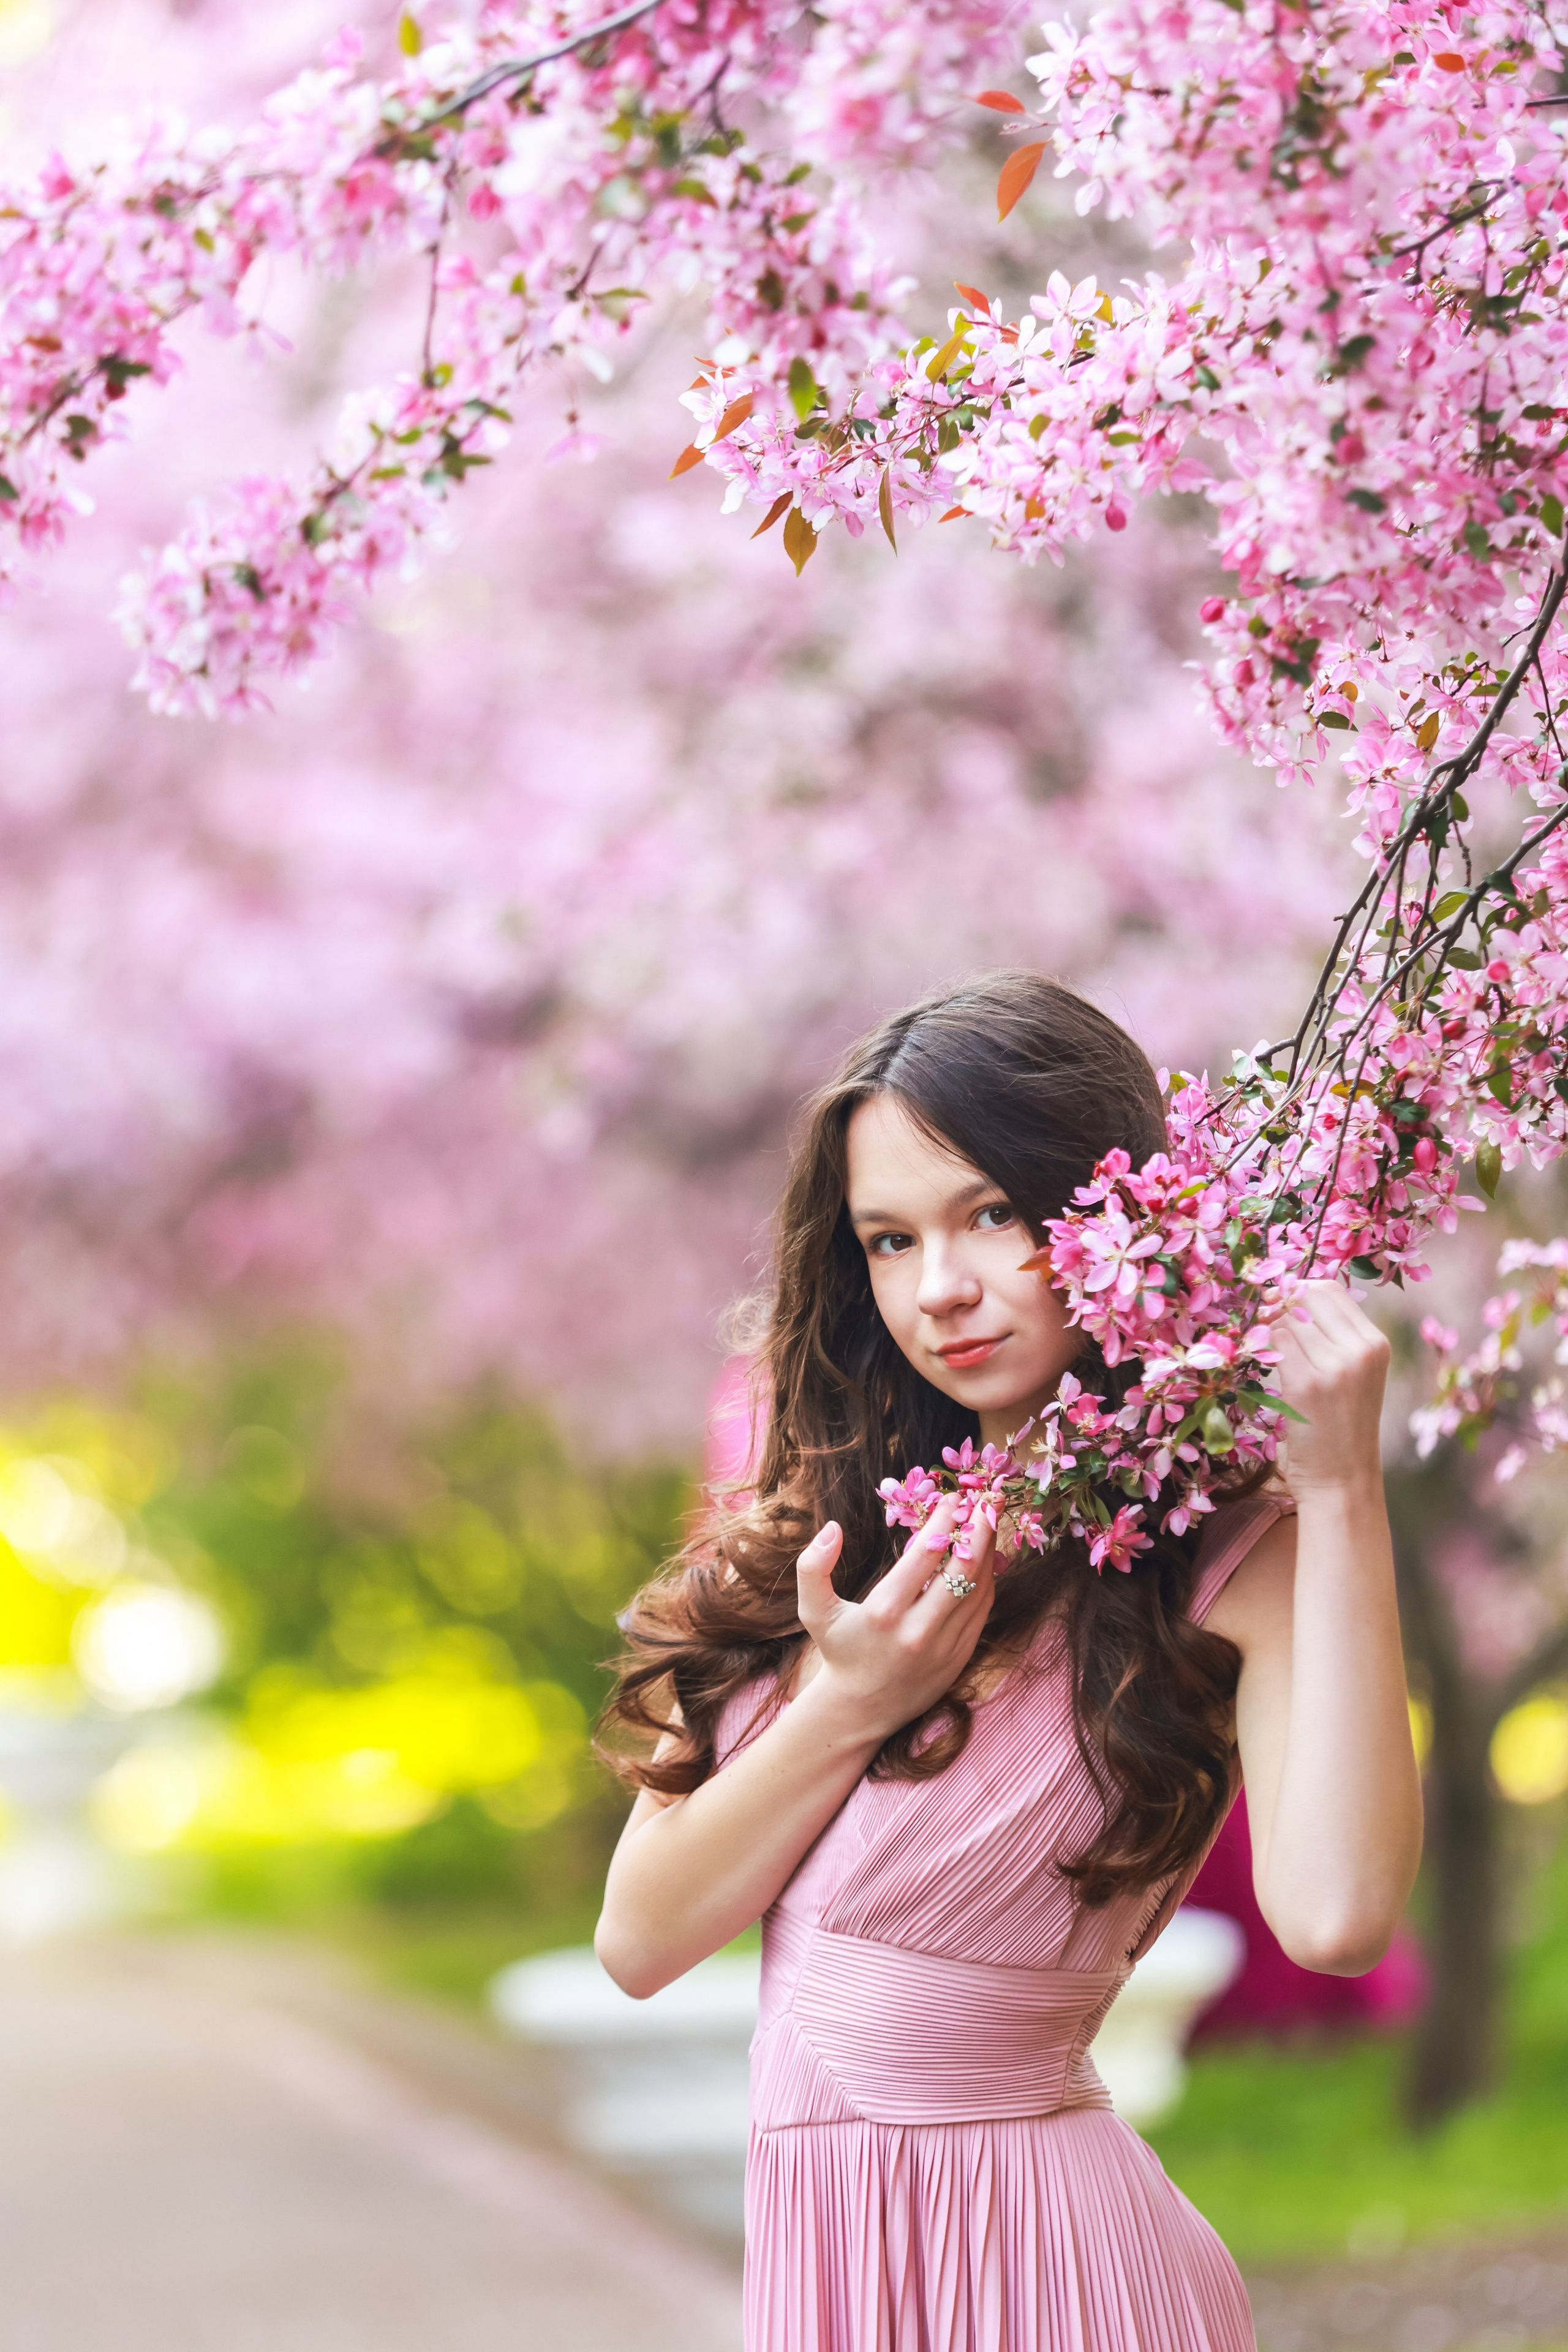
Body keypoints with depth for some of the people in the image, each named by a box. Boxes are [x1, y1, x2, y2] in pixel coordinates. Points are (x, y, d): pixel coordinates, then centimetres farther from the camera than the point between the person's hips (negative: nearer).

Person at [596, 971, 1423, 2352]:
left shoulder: (1233, 1561, -12)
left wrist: (1343, 1490, -25)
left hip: (1025, 2239, -5)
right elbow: (641, 1940, 1)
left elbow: (1335, 1915, -31)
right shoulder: (852, 1527, 4)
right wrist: (848, 1707, -13)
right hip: (814, 2236, 5)